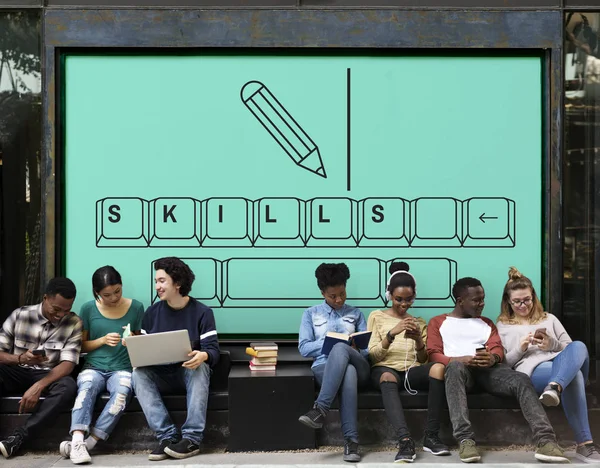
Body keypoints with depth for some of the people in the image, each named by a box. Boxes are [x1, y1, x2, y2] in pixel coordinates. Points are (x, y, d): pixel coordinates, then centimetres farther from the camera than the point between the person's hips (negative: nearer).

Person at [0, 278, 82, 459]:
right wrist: (20, 358, -27)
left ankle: (17, 438, -33)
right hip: (16, 372, 0)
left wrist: (38, 386, -30)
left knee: (68, 387, -35)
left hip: (48, 375, 0)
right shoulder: (20, 315, -6)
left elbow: (68, 364, -14)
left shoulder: (74, 323, -7)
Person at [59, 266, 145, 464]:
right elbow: (81, 345, 9)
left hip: (122, 369, 0)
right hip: (93, 367, 0)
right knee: (86, 387, -35)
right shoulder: (88, 309, 3)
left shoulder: (136, 308, 4)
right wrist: (103, 340, -9)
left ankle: (88, 443, -33)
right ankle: (77, 442, -45)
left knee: (122, 391, -35)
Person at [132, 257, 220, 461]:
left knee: (200, 367, -36)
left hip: (190, 373, -3)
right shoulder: (152, 312, 6)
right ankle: (168, 436, -34)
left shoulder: (202, 312, -5)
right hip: (161, 376, 3)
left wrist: (203, 356, -37)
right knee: (139, 373, -28)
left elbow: (213, 350, -13)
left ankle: (191, 438, -37)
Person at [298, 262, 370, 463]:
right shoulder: (311, 314, 19)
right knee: (347, 372, -41)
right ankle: (351, 440, -46)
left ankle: (320, 410, -46)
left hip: (358, 367, 1)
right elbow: (304, 348, 7)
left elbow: (368, 348, 14)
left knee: (340, 349, -38)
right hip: (324, 367, -1)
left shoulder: (355, 314, 23)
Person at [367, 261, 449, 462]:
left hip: (412, 370, 3)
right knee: (387, 378, -41)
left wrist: (418, 340, -8)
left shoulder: (419, 322, 23)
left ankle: (431, 436, -30)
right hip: (385, 369, -2)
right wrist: (392, 333, -15)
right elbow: (373, 355, 1)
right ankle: (405, 440, -53)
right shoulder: (377, 316, 13)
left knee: (438, 367, -33)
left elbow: (423, 360, 13)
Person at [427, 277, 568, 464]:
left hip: (488, 368, 4)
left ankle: (545, 441, -41)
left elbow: (498, 349, 14)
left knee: (521, 380, -28)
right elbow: (434, 355, 5)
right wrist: (460, 359, -17)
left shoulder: (486, 323, 30)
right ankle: (465, 440, -49)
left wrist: (492, 358, -14)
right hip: (459, 366, -3)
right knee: (455, 368, -41)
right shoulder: (438, 322, 18)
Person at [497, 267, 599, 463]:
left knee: (578, 347, -36)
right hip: (532, 370, -4)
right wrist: (519, 349, -6)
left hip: (563, 363, 4)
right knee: (572, 373, -40)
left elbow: (570, 348, 22)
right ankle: (584, 444, -50)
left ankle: (554, 387, -63)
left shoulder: (549, 319, 31)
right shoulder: (502, 326, 23)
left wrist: (552, 344, 0)